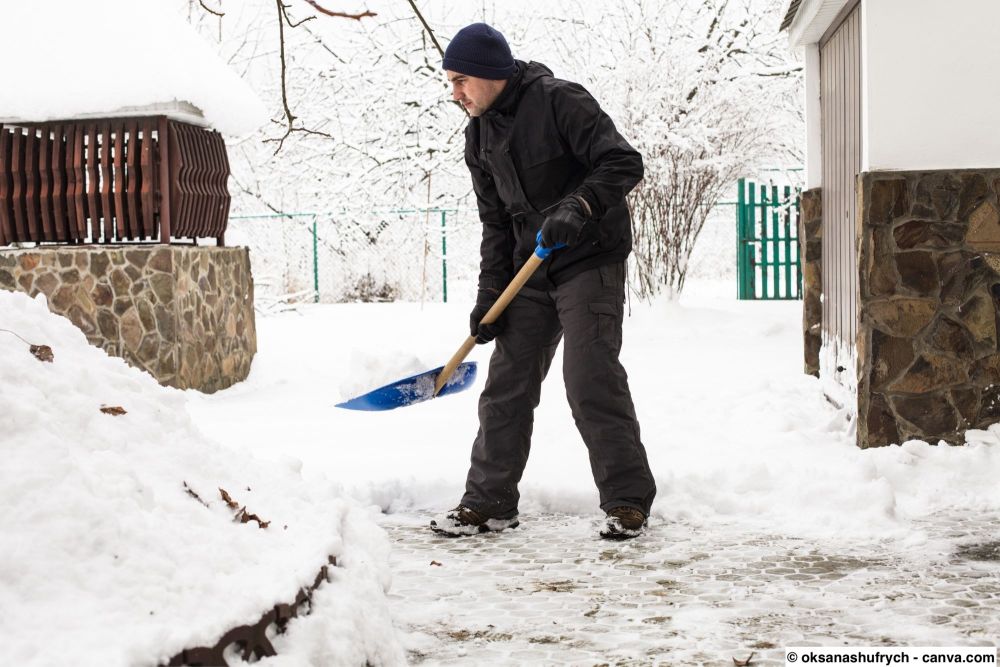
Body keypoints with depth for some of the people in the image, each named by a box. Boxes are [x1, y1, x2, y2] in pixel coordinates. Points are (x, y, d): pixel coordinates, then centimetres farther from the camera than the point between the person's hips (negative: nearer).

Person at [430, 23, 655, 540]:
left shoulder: (559, 101, -14)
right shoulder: (480, 136, 9)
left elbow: (623, 163, -19)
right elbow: (495, 223, 13)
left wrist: (578, 207, -33)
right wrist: (489, 295, 5)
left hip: (590, 261, -7)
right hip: (531, 273, 7)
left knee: (591, 381, -12)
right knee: (506, 385, 5)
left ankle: (628, 501, 1)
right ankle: (489, 502, 15)